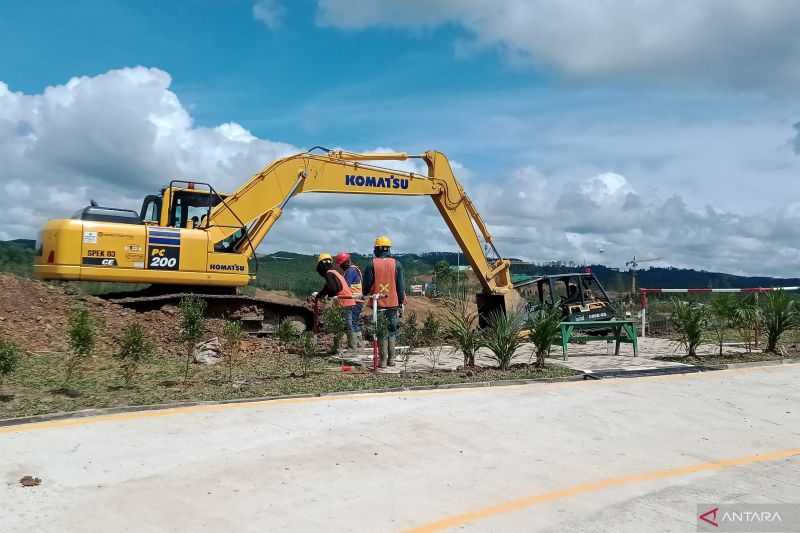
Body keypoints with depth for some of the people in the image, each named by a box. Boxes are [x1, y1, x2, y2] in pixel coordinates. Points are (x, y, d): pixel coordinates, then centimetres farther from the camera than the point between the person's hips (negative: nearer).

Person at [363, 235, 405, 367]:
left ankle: (383, 360, 2)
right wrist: (401, 303, 8)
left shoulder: (372, 264, -3)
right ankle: (391, 359, 11)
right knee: (392, 330, 11)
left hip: (378, 303, -1)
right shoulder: (396, 264, 1)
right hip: (393, 303, 1)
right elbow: (401, 286, 2)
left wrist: (365, 295, 21)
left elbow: (366, 285, 1)